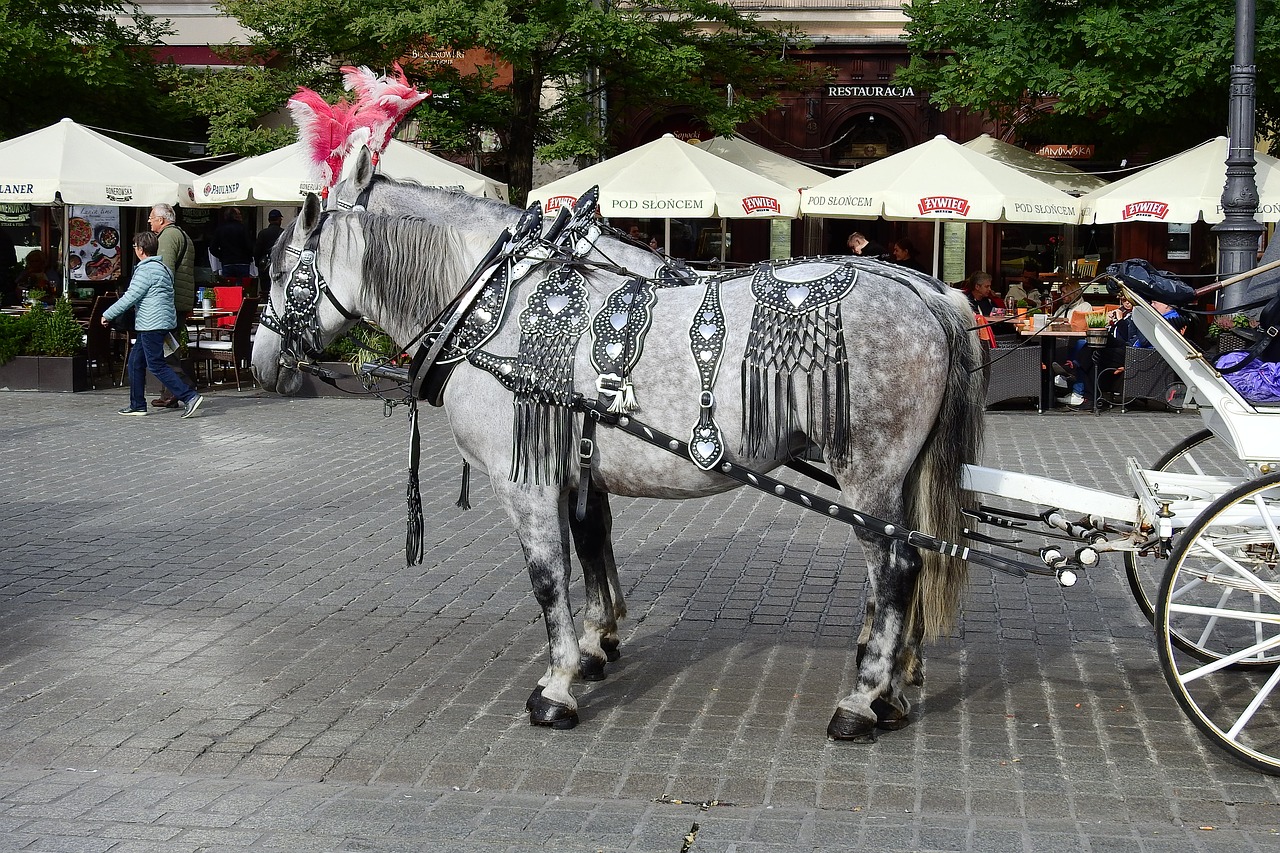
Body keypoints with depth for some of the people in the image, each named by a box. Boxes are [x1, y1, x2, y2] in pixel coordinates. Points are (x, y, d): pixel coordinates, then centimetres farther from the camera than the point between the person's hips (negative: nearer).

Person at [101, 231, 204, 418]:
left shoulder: (146, 270, -14)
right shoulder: (162, 268, 17)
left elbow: (130, 298, -15)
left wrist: (108, 315, -6)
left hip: (152, 324, -10)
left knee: (156, 365, -9)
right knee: (136, 361, 15)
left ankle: (190, 397, -16)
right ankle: (137, 405, 19)